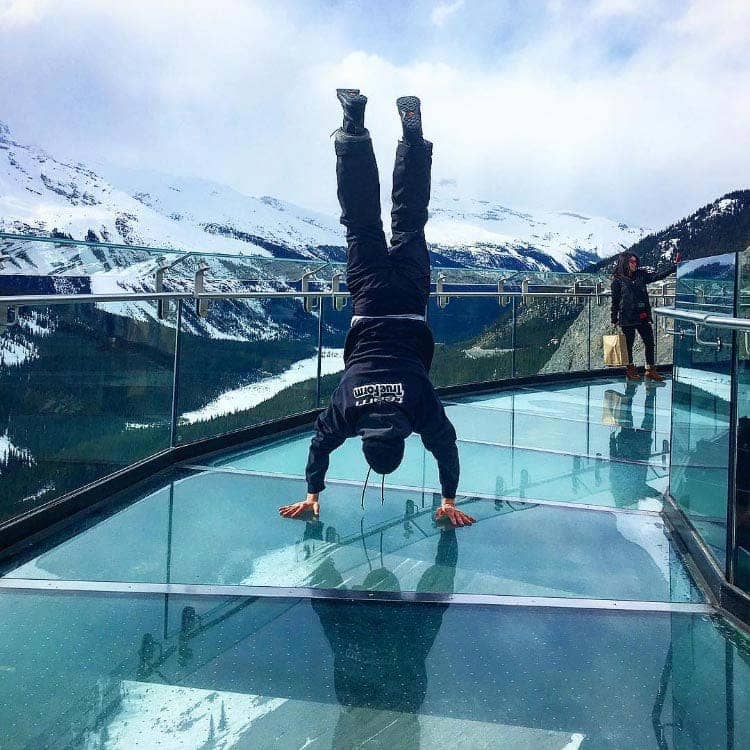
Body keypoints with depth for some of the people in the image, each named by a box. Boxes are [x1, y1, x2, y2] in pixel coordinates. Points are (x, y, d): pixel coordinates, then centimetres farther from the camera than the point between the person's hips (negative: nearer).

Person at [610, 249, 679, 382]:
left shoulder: (641, 275, 9)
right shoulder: (618, 280, -3)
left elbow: (659, 275, 3)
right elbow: (615, 301, 0)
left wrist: (675, 264, -6)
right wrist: (614, 319, 0)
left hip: (643, 316, 4)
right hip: (627, 317, -4)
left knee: (649, 342, 3)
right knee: (628, 344, 5)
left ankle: (650, 370, 11)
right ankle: (630, 369, 20)